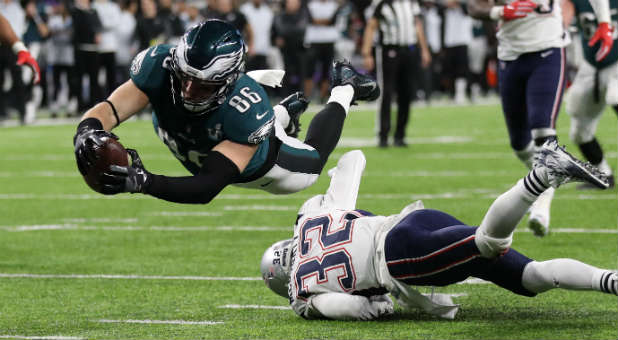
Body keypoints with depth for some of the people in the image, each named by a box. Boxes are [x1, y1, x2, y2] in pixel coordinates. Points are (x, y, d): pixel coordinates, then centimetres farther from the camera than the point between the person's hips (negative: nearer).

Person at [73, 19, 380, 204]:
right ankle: (284, 114, 56)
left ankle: (343, 90, 48)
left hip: (259, 158, -4)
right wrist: (87, 133, -72)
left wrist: (144, 182, -70)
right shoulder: (159, 65, -42)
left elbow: (208, 186, -55)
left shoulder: (247, 112, -50)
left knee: (311, 163, 28)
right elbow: (108, 109, -47)